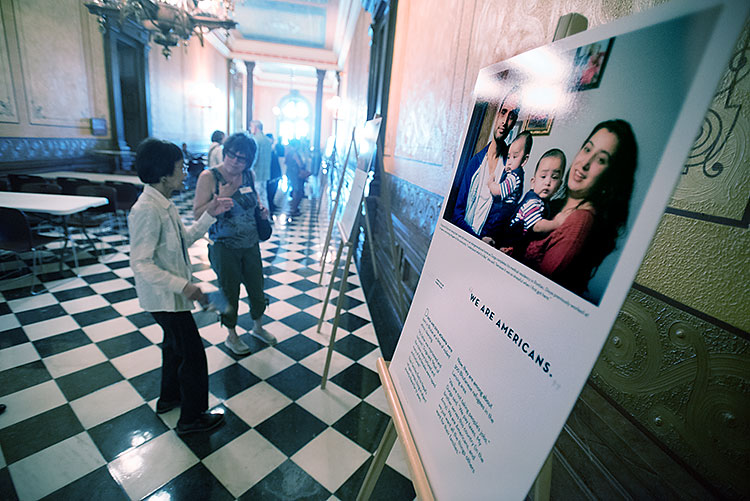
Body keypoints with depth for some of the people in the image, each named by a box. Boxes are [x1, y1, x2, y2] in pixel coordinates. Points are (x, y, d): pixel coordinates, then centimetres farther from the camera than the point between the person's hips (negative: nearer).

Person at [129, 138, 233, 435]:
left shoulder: (164, 204, 3)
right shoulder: (146, 210, -26)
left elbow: (186, 238, 11)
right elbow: (141, 264, -28)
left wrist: (209, 215, 2)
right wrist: (182, 285, -32)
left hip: (170, 294, 10)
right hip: (165, 298, -10)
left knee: (174, 344, 25)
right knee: (193, 354, 1)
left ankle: (169, 397, 47)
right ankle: (192, 418, 20)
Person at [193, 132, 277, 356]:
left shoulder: (248, 175, 0)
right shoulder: (209, 177, -13)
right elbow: (198, 214, -15)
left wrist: (261, 208, -3)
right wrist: (221, 197, -27)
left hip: (251, 244, 5)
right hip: (224, 247, -4)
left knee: (257, 288, 16)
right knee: (230, 293, 12)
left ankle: (258, 327, 43)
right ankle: (231, 336, 35)